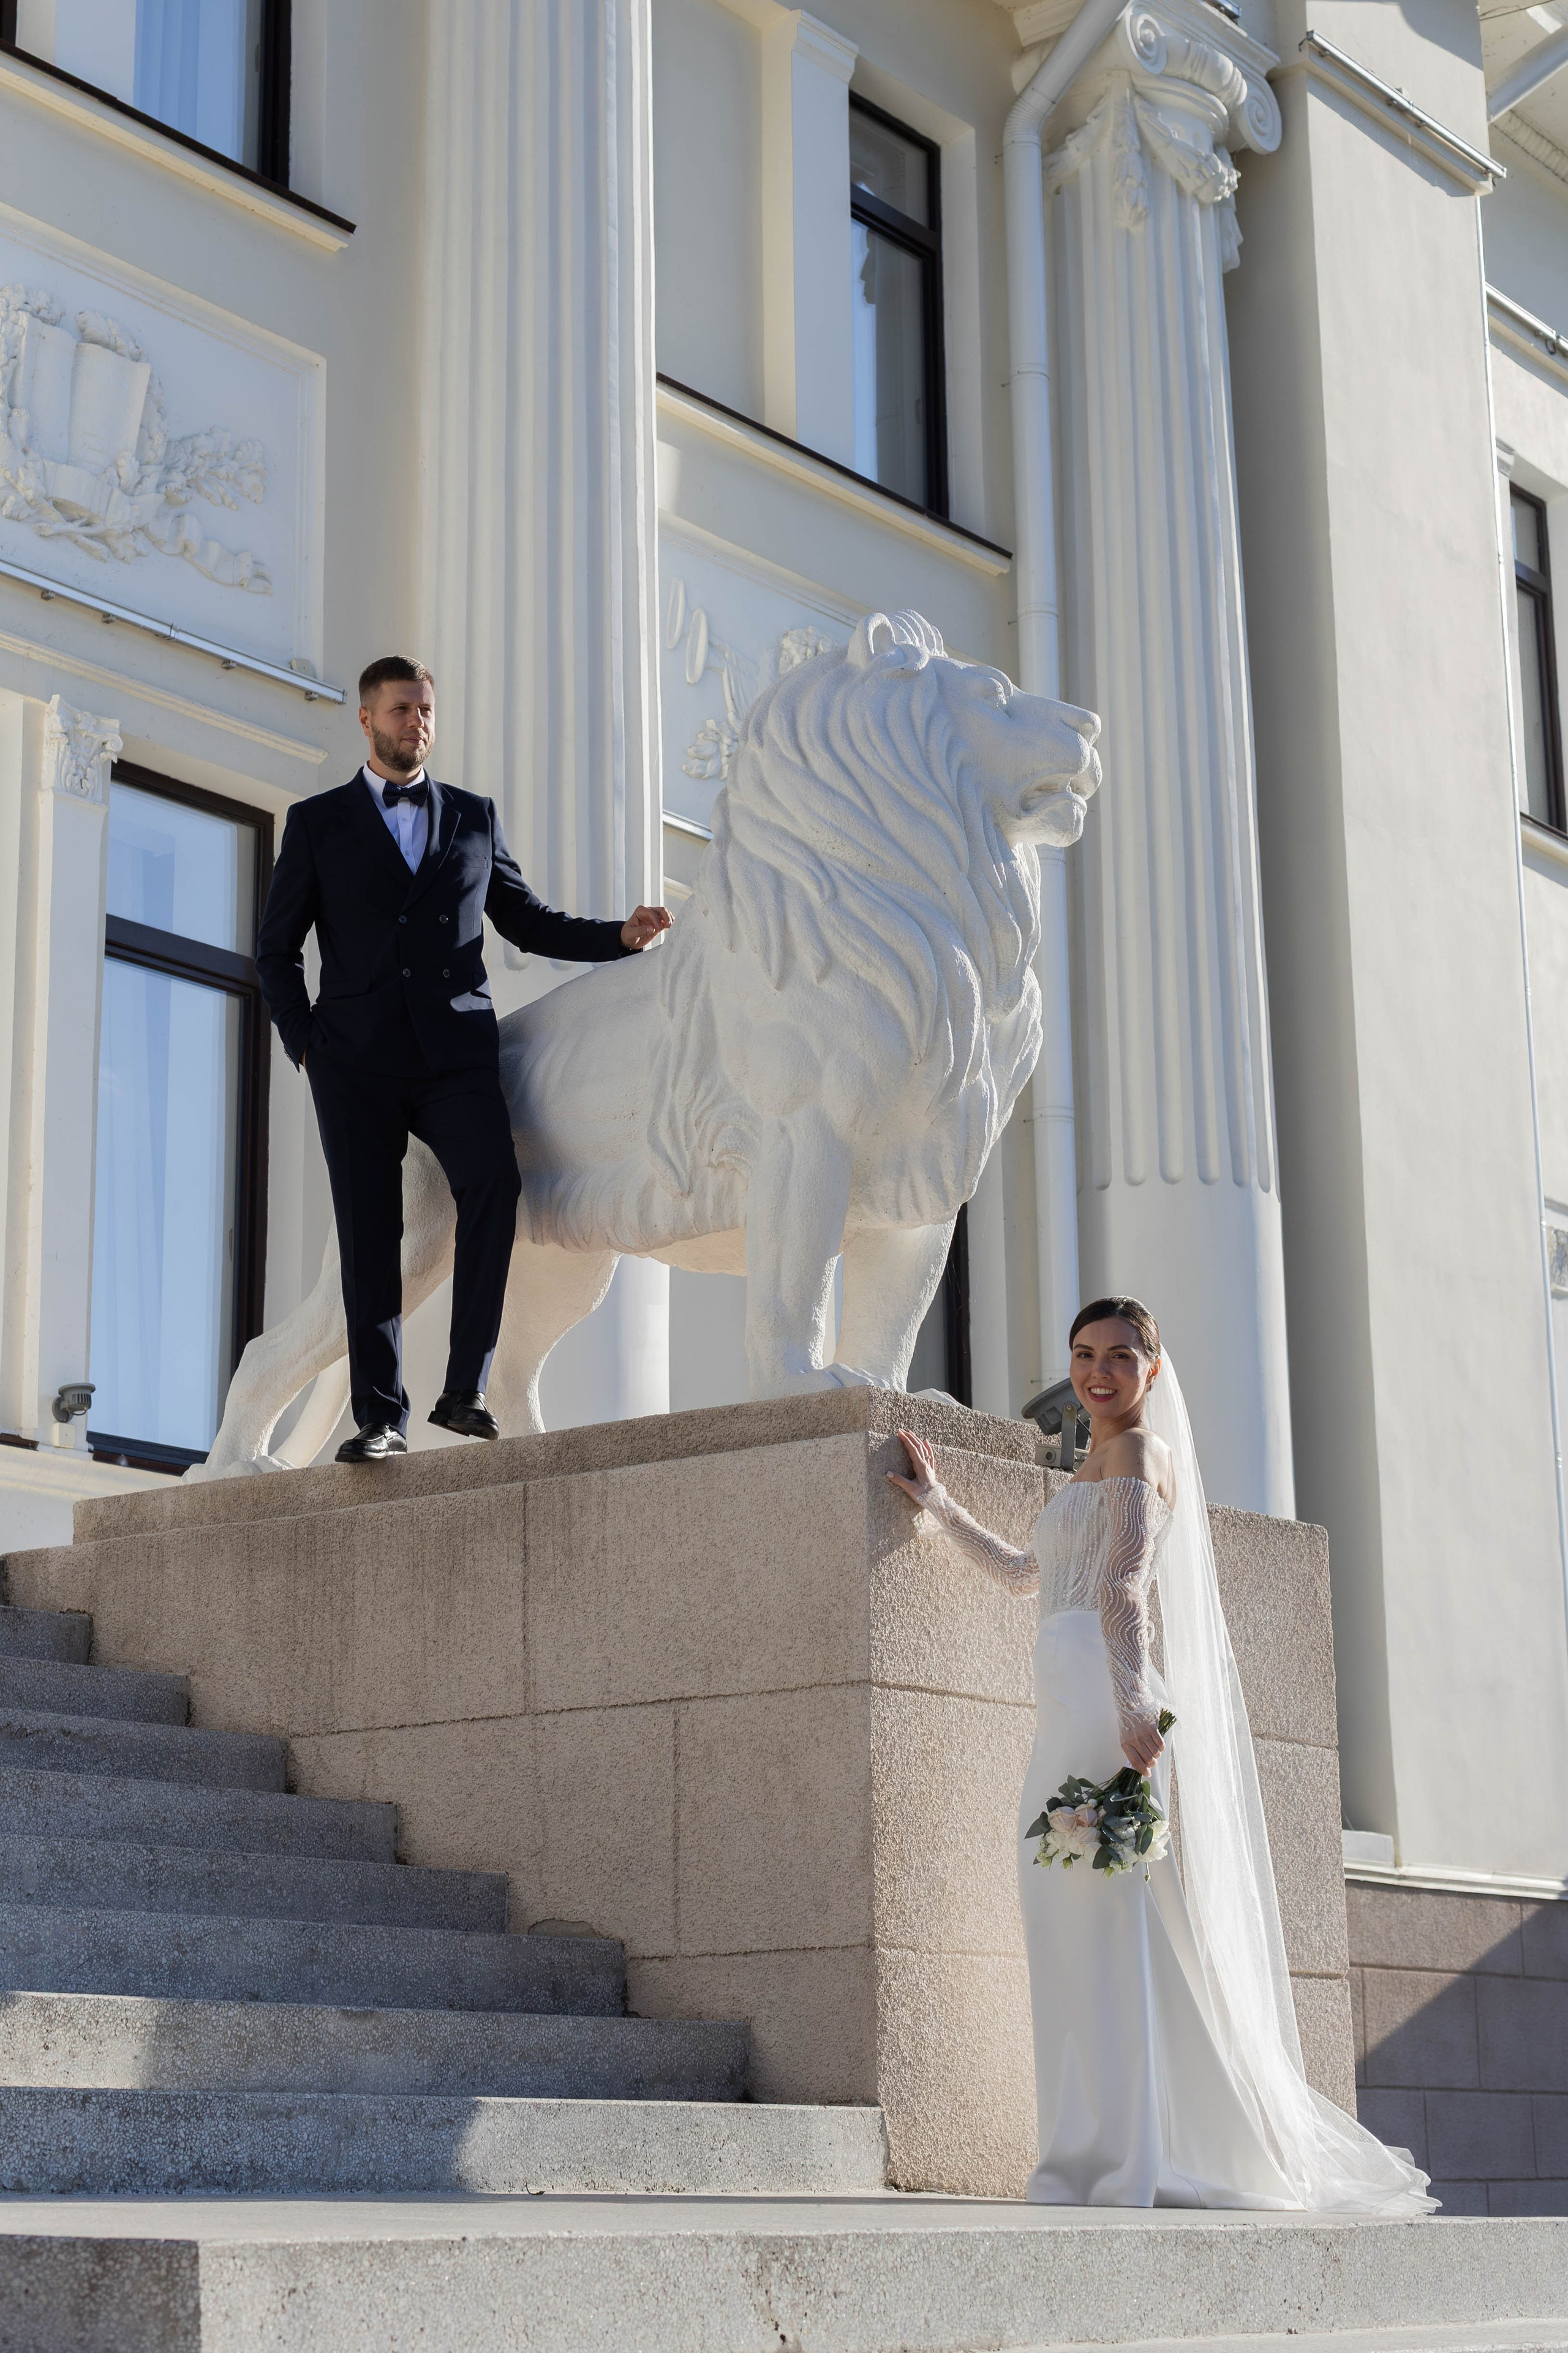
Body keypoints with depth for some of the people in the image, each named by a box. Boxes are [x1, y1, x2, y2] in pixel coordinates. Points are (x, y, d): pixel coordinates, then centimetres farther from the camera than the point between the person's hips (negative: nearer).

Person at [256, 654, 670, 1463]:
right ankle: (380, 1418, 1)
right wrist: (302, 1045, 3)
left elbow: (526, 921, 25)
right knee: (369, 1232, -5)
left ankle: (464, 1389, -20)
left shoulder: (474, 817, 19)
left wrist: (621, 936, 11)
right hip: (357, 1059, 0)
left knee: (492, 1181, -24)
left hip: (455, 1051, 1)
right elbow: (277, 949, 14)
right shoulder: (317, 822, 13)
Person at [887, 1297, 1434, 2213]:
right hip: (1072, 1709, 10)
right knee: (1080, 1921, 8)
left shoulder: (1138, 1451, -2)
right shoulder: (1096, 1467, 27)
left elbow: (1124, 1585, -18)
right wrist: (938, 1501, 43)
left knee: (1106, 1911, -13)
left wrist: (1131, 1700, -30)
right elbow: (1027, 1573, 39)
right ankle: (1106, 2158, 11)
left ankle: (1131, 2162, -16)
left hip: (1109, 1703, -10)